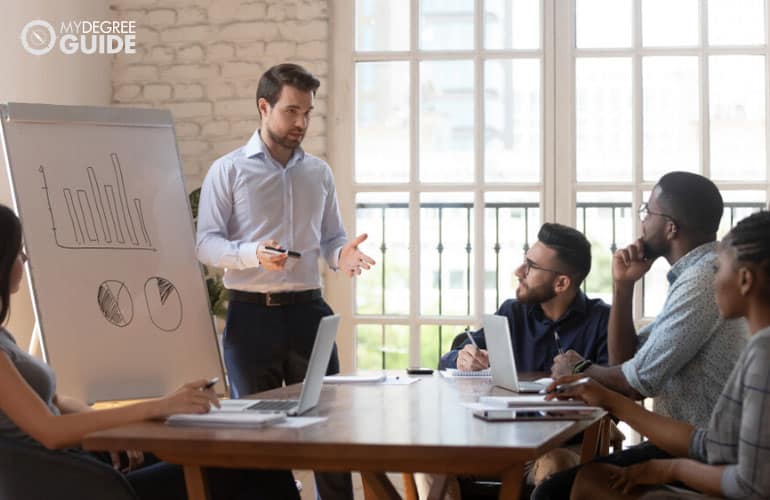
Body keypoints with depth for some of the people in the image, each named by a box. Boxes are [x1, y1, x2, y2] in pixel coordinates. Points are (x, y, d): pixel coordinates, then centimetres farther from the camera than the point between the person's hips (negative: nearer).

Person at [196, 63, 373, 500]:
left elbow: (331, 238, 14)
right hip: (251, 315, -3)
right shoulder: (228, 170, -2)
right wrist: (252, 254, -25)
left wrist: (343, 255, -11)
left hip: (308, 311, 3)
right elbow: (207, 244, -6)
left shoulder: (320, 173, 10)